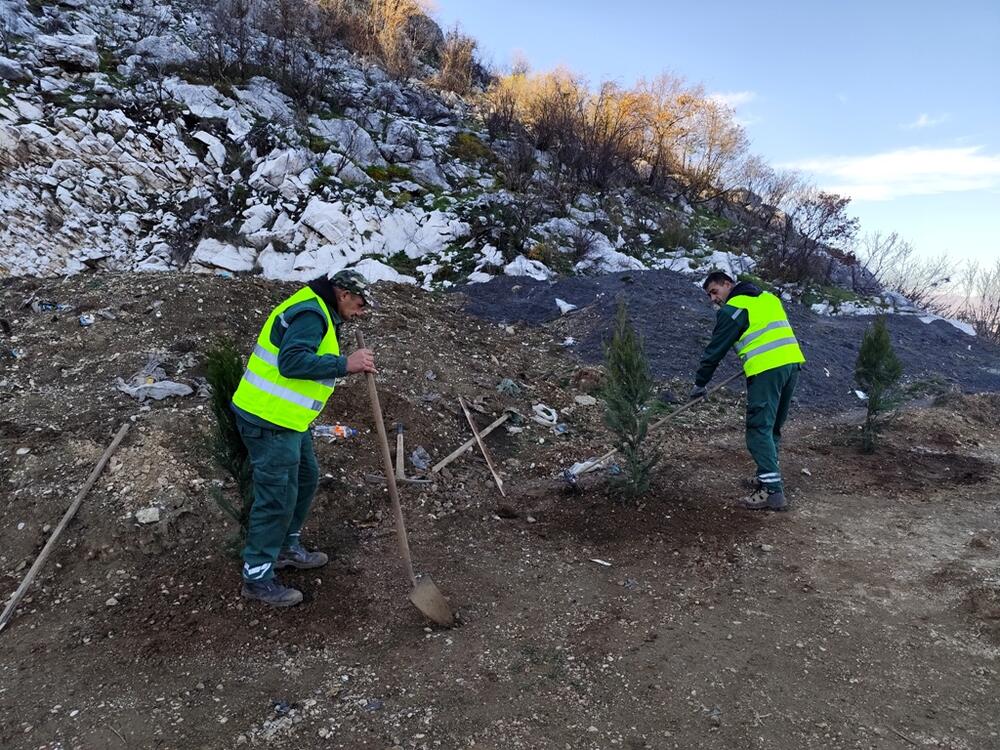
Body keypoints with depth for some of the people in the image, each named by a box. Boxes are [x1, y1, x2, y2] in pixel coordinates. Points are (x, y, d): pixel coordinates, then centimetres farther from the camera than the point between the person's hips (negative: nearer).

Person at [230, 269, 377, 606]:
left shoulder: (317, 313, 17)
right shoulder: (310, 313, -17)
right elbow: (291, 361, -29)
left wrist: (349, 363, 8)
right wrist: (345, 364, -27)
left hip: (286, 419, 11)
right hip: (269, 421, -11)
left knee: (305, 478, 21)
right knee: (278, 496, -3)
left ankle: (287, 547, 38)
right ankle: (258, 577, 11)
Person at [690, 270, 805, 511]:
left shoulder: (732, 309, -1)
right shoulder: (769, 297, 21)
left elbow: (715, 349, 2)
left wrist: (700, 383, 10)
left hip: (766, 370, -8)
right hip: (792, 362, 8)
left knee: (760, 429, -6)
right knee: (773, 427, 18)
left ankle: (773, 491, -11)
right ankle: (768, 476, 25)